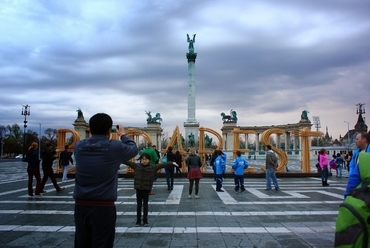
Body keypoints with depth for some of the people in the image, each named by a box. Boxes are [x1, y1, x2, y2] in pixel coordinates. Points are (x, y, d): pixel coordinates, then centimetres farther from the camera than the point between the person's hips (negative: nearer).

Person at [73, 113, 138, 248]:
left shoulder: (79, 146, 1)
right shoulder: (115, 147, -9)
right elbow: (133, 149, 9)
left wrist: (96, 132, 24)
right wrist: (123, 135, 24)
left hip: (81, 206, 4)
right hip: (104, 207, -4)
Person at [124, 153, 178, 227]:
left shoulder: (153, 167, -3)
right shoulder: (136, 166, 0)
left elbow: (162, 165, -7)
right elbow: (128, 162, -2)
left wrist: (172, 163, -13)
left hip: (147, 189, -1)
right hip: (138, 188, 1)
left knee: (145, 205, 8)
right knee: (139, 205, 9)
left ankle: (145, 221, 19)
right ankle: (138, 221, 18)